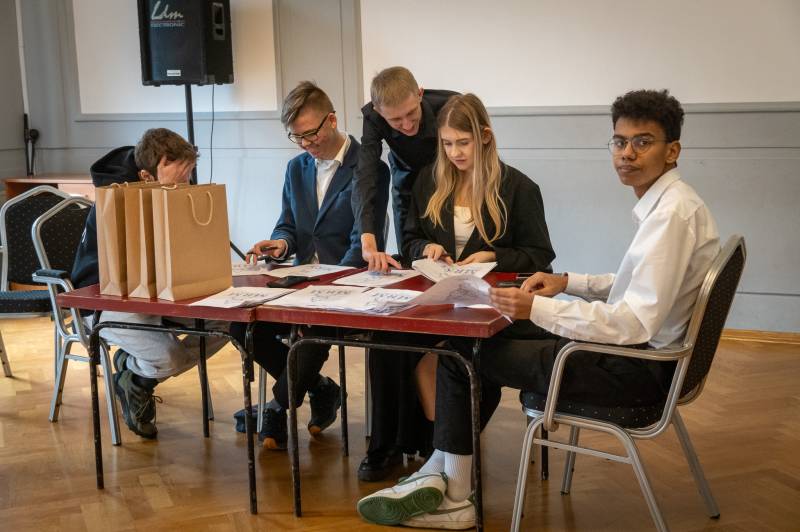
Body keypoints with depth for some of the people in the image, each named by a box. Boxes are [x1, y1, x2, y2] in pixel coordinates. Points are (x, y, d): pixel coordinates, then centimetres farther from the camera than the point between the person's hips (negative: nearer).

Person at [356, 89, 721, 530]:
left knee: (462, 354, -4)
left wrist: (537, 308, -28)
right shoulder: (662, 202, 10)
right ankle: (440, 476, 18)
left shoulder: (673, 212, -22)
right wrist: (569, 282, 7)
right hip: (637, 348, 10)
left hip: (639, 368, -10)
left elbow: (638, 323, -28)